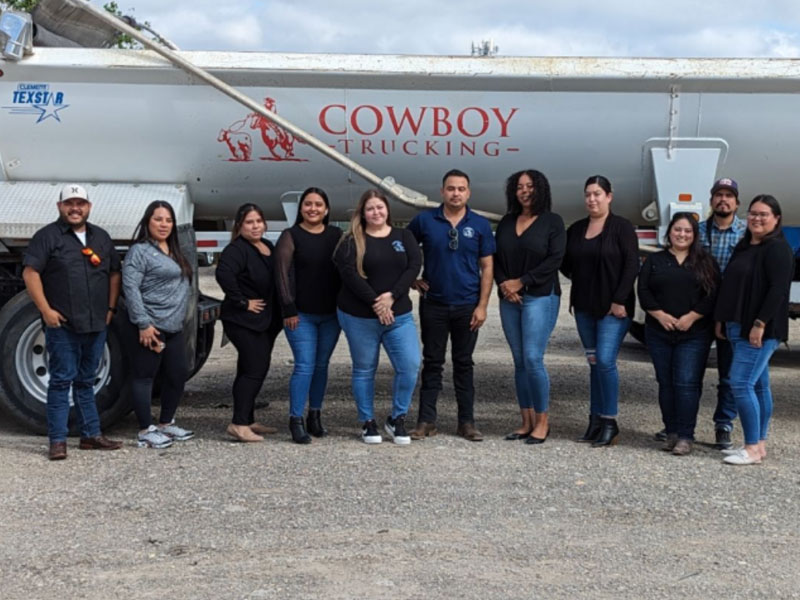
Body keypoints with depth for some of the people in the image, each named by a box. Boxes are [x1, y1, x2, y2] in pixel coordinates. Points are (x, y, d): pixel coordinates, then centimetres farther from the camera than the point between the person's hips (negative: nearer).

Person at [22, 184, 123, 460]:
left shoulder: (101, 238, 15)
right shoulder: (47, 236, -2)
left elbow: (114, 273, 20)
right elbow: (30, 273, -8)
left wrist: (111, 308, 10)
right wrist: (46, 310, -13)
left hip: (96, 324, 5)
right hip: (62, 324, -5)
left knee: (86, 381, 14)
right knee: (62, 380, -4)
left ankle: (91, 435, 19)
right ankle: (58, 441, 0)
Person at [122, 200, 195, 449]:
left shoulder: (174, 253, 18)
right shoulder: (140, 251, -7)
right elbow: (130, 288, -15)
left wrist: (180, 317, 17)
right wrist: (143, 323, -19)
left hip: (174, 328, 9)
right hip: (150, 328, -9)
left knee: (177, 375, 13)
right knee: (144, 377, -1)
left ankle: (166, 423, 27)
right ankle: (146, 431, 4)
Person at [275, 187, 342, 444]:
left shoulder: (336, 236, 9)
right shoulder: (290, 237, -1)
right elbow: (283, 274, -6)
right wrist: (289, 310, -12)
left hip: (330, 314, 4)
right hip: (301, 315, -4)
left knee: (321, 365, 10)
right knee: (304, 365, -9)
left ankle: (315, 415, 22)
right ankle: (296, 420, -4)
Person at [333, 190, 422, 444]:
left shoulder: (404, 237, 9)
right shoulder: (352, 241, 1)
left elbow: (414, 266, -3)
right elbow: (349, 273, -12)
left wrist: (391, 296, -16)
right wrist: (375, 303, -19)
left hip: (398, 315, 2)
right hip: (358, 317, -2)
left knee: (410, 366, -9)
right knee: (364, 370, 6)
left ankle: (397, 419, 8)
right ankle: (367, 423, 20)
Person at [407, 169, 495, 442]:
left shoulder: (480, 225, 1)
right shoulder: (424, 221, -1)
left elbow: (487, 267, 1)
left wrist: (482, 305, -6)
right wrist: (412, 278, 1)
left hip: (467, 306, 0)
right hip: (433, 304, 0)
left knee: (463, 364, 8)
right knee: (432, 363, 5)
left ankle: (466, 422, 15)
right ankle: (426, 421, 11)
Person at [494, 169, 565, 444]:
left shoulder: (552, 222, 0)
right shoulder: (507, 222, 15)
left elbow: (554, 260, -9)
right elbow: (496, 258, 12)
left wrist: (520, 282, -12)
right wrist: (503, 284, -7)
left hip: (540, 297, -5)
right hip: (509, 299, 5)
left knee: (533, 359, -13)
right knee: (519, 362, 6)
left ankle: (542, 421, -2)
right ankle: (527, 422, 12)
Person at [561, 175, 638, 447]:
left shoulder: (622, 227, -5)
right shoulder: (576, 229, 12)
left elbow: (632, 265, -10)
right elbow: (565, 263, 20)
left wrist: (619, 300, -15)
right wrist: (579, 278, 3)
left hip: (613, 307, -6)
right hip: (584, 307, 6)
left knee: (605, 361, -12)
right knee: (594, 363, 10)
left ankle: (609, 422, -2)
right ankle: (596, 421, 15)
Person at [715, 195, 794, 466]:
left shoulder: (778, 249, -10)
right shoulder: (743, 247, 16)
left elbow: (778, 290, -19)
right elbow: (729, 286, 18)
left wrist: (760, 324, -23)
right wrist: (722, 320, 14)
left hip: (760, 330, -9)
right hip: (738, 327, 9)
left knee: (741, 384, -13)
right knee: (758, 385, 13)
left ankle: (753, 448, -7)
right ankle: (759, 444, 19)